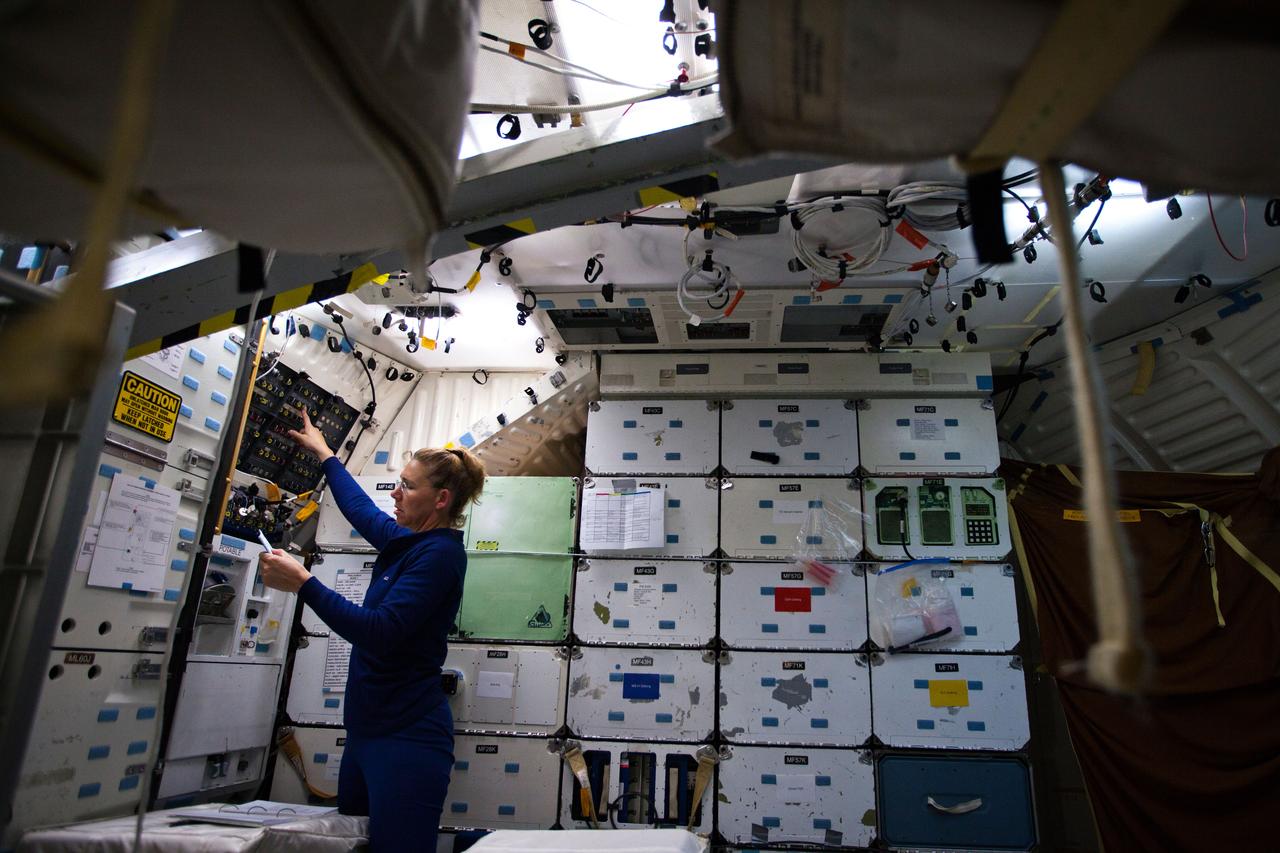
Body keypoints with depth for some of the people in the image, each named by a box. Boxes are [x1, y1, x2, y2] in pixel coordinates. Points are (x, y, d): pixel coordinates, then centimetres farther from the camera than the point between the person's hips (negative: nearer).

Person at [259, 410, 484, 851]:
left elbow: (379, 631, -25)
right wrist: (324, 452, 40)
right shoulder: (407, 541, 10)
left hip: (406, 737, -9)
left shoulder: (439, 553, -16)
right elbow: (360, 507, 29)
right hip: (368, 729, 9)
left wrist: (302, 582, -24)